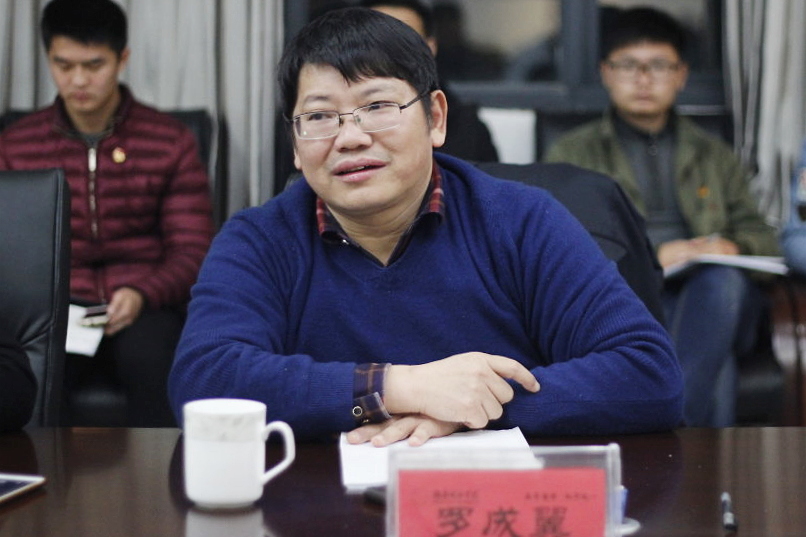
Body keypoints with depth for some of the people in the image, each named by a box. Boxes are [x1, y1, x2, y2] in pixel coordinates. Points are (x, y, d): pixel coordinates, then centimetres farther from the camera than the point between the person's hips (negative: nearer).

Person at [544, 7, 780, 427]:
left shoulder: (715, 156, 32)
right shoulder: (572, 156, 19)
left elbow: (762, 237, 25)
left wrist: (734, 247, -1)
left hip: (716, 298, 3)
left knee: (719, 280, -37)